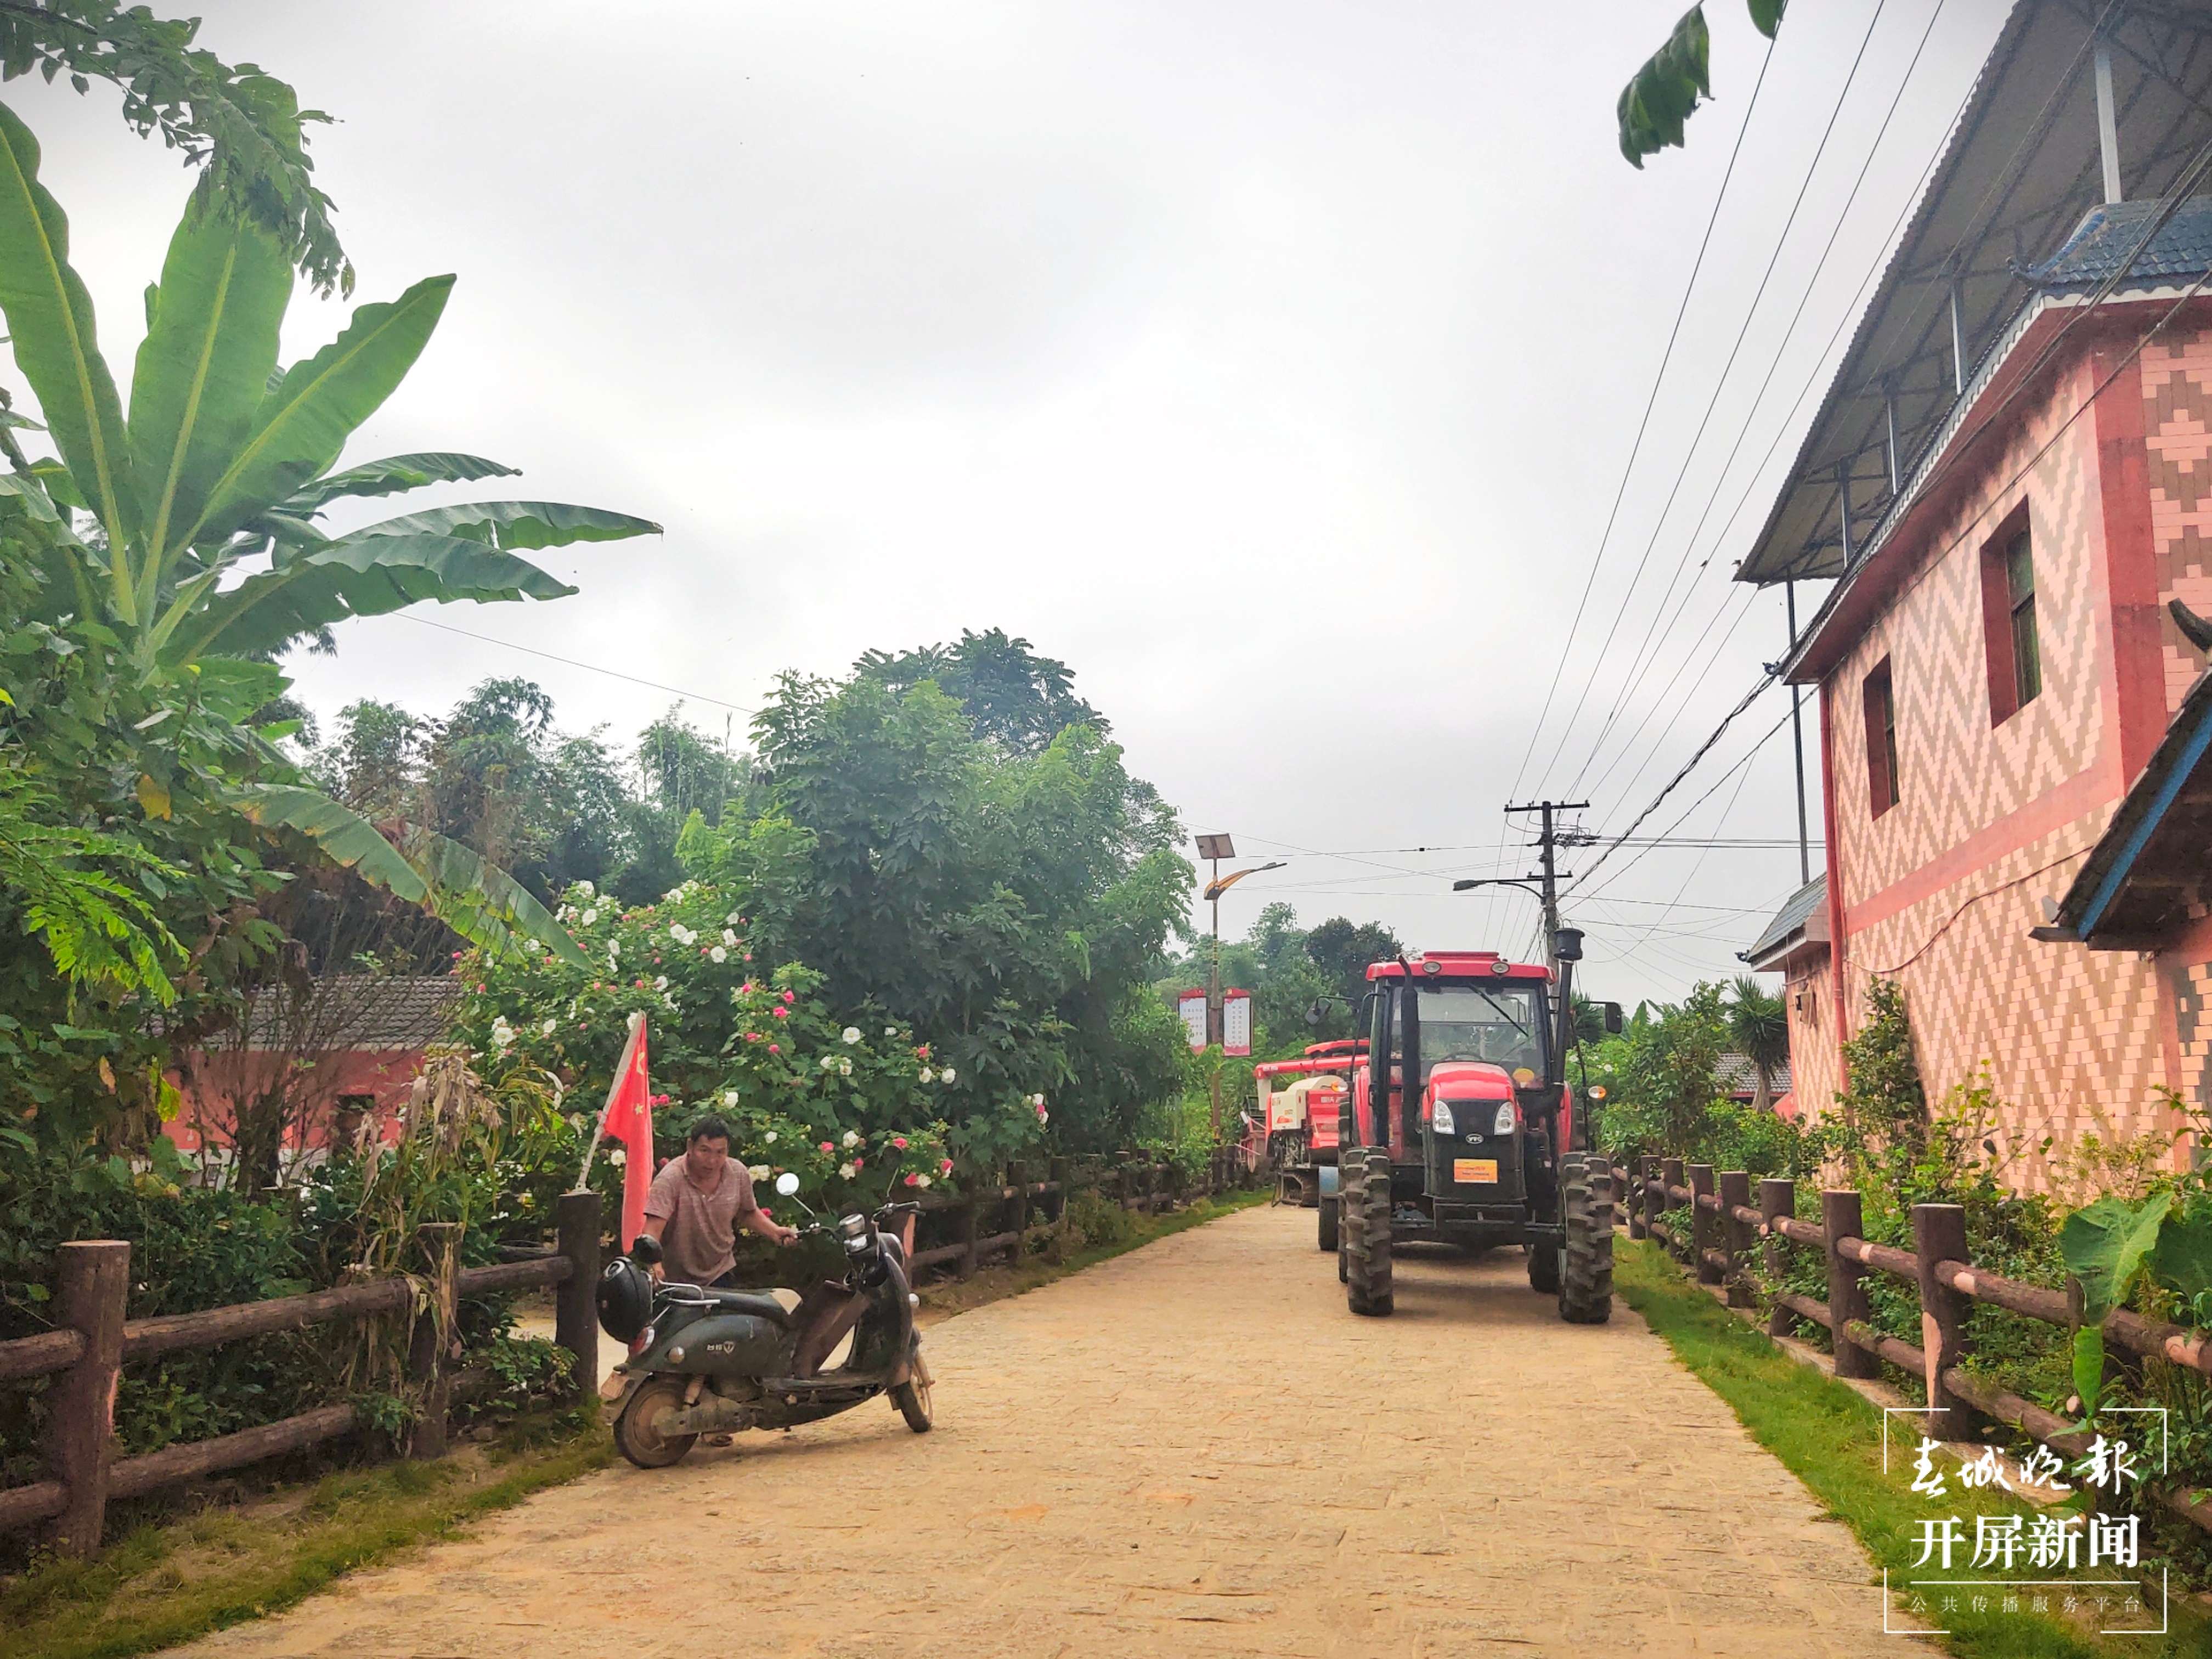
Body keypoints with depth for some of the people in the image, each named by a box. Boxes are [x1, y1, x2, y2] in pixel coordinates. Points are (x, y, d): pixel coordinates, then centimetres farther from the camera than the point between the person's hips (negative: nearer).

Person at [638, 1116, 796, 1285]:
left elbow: (748, 1213, 10)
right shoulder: (670, 1179, -24)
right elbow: (653, 1228, -33)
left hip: (720, 1273, 3)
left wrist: (775, 1232, -5)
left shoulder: (738, 1174, -8)